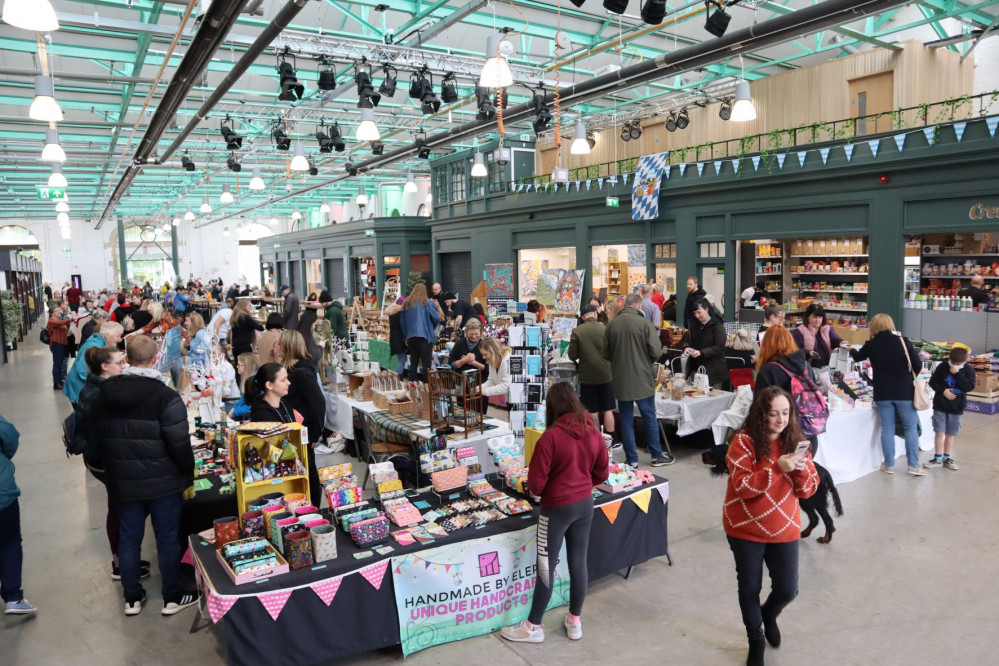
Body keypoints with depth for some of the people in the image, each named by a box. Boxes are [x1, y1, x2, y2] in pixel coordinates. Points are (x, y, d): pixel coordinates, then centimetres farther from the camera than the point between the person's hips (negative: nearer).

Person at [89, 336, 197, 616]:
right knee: (167, 539, 8)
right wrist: (189, 474, -4)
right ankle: (173, 598, 20)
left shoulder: (105, 394, 1)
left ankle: (132, 598, 28)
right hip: (162, 482, -5)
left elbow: (97, 438, 12)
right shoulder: (165, 396, -19)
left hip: (122, 482, 5)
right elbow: (179, 444, -19)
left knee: (129, 538, 16)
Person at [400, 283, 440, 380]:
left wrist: (406, 336, 21)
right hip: (424, 336, -5)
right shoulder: (426, 302, -4)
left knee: (413, 363, 12)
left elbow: (403, 322, 14)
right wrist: (432, 328, 13)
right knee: (426, 364, -3)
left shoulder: (406, 303, 9)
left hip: (410, 337, 5)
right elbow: (437, 318, -7)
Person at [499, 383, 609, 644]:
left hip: (557, 508, -6)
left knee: (546, 568, 7)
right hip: (585, 504, 6)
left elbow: (536, 483, -18)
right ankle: (575, 621, 31)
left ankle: (533, 626, 21)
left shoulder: (551, 437, -22)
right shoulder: (594, 433, -4)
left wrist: (535, 490, 4)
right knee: (578, 563, 16)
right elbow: (602, 474, 7)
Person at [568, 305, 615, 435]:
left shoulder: (576, 331, -12)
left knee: (593, 412, 11)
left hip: (587, 376, -1)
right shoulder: (606, 329, -8)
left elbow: (572, 355, -9)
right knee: (608, 410, 10)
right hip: (606, 374, 1)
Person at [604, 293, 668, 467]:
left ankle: (631, 459, 15)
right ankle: (656, 456, 21)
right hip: (642, 380, -2)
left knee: (626, 420, 10)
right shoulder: (644, 323, -13)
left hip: (620, 381, 2)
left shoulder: (612, 324, -3)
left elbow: (606, 354, 4)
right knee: (650, 418, 12)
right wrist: (646, 361, 7)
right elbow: (656, 352, -13)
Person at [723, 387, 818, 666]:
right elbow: (743, 487, -22)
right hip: (745, 529, -3)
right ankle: (756, 640, 38)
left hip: (784, 529, 3)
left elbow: (808, 490, -2)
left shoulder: (794, 441, -3)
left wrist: (801, 469, -22)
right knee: (749, 588, 12)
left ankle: (769, 615, 43)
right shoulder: (743, 441, -16)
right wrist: (777, 469, -31)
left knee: (787, 590, 6)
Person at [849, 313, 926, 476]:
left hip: (883, 394, 1)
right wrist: (909, 374, 13)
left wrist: (851, 350, 42)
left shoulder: (871, 345, -1)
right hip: (905, 392, -1)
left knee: (887, 428, 9)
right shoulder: (902, 341, -6)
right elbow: (918, 365, -8)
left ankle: (889, 464, 14)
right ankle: (914, 465, 10)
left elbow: (858, 357, 19)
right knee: (910, 428, 8)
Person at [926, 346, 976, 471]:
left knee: (950, 434, 10)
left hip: (956, 408, 1)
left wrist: (957, 374, -22)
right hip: (940, 405, -1)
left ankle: (947, 458, 21)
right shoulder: (942, 366, -5)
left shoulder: (969, 370, -4)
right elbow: (933, 382, -1)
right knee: (939, 432, 1)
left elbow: (969, 387, -15)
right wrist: (942, 391, -16)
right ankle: (938, 458, 9)